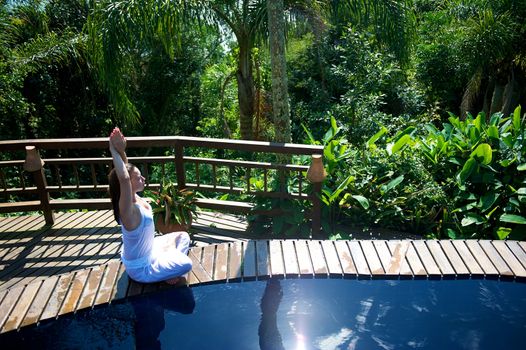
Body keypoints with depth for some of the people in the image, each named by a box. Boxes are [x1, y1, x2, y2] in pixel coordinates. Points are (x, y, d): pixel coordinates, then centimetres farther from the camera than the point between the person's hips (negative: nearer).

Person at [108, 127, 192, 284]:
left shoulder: (135, 198, -9)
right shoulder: (128, 209, -34)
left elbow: (127, 169, -4)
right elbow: (124, 179, -52)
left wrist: (121, 151, -22)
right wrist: (114, 151, -45)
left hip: (147, 251, 9)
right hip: (141, 268, -9)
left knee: (183, 236, 16)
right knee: (185, 264, -25)